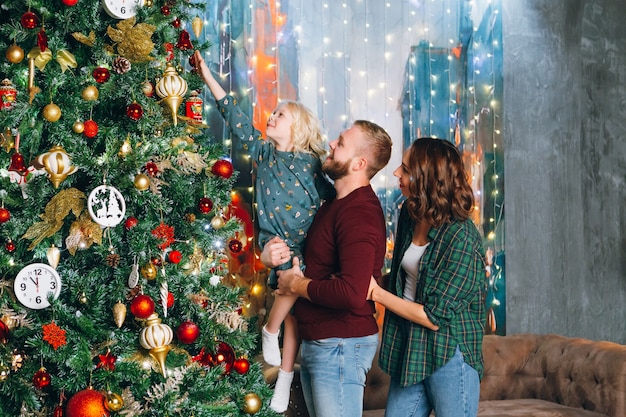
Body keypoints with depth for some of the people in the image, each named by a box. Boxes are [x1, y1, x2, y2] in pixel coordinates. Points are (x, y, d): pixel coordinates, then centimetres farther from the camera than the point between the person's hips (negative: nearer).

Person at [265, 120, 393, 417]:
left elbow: (352, 294, -34)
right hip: (314, 342, 10)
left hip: (341, 346, -10)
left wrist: (297, 285, -17)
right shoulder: (334, 203, 11)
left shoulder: (360, 213, -22)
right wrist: (270, 254, 0)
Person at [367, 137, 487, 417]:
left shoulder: (461, 239, -21)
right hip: (410, 351, 7)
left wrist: (377, 293, -13)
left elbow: (434, 317, -18)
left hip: (450, 355, -7)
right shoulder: (409, 215, 2)